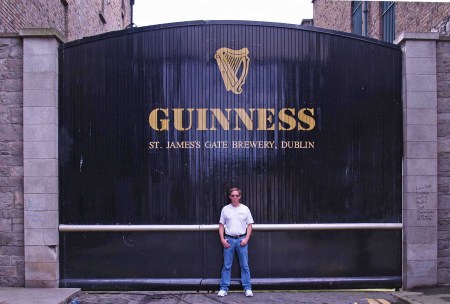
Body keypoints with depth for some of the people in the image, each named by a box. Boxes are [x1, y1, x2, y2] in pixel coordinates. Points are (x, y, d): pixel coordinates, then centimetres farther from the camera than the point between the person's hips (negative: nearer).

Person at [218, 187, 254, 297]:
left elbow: (249, 225, 3)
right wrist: (222, 239, -3)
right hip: (229, 240, 0)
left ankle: (247, 288, 12)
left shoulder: (245, 209, 1)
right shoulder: (225, 209, 2)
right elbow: (221, 225, 6)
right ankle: (224, 288, 11)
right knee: (226, 266, 4)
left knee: (244, 265, 5)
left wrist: (246, 238, -7)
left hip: (242, 240, 0)